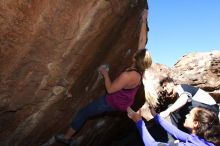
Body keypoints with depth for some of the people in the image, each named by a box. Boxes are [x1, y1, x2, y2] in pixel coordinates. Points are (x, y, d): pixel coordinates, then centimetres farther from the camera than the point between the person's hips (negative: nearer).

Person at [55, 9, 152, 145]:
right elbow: (142, 41, -10)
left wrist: (105, 73, -12)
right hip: (125, 102, 8)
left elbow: (110, 89, -24)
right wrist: (144, 21, -6)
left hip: (114, 102, -8)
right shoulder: (141, 69, -15)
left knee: (83, 113, 4)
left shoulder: (127, 76, -37)